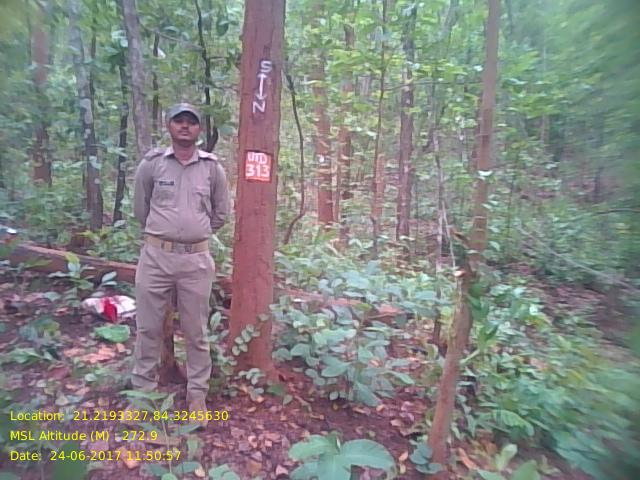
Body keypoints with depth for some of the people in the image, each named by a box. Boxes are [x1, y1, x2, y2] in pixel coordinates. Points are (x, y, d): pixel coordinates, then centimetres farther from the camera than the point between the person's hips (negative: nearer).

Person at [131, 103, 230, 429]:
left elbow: (221, 213, 13)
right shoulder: (152, 164, 2)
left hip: (196, 259, 0)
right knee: (148, 327, 12)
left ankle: (197, 395, 24)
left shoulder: (212, 167, 3)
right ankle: (142, 389, 31)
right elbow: (140, 209, 12)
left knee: (196, 332, 9)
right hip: (155, 255, 1)